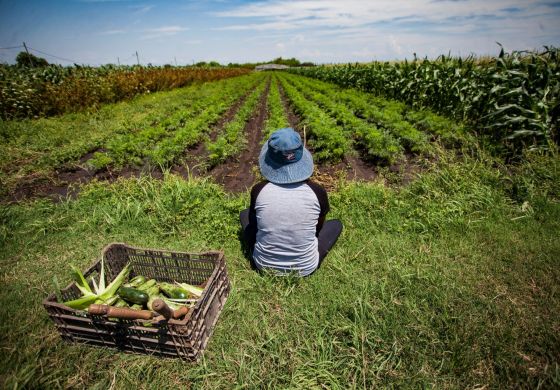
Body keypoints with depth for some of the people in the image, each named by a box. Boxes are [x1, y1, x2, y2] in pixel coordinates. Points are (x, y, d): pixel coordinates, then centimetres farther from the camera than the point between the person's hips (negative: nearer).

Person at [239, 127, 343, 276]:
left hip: (264, 265, 1)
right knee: (336, 224, 22)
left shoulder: (258, 190, -17)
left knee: (245, 214, 23)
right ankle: (306, 261, 10)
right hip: (305, 268, 0)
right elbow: (319, 228, 1)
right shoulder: (317, 191, -18)